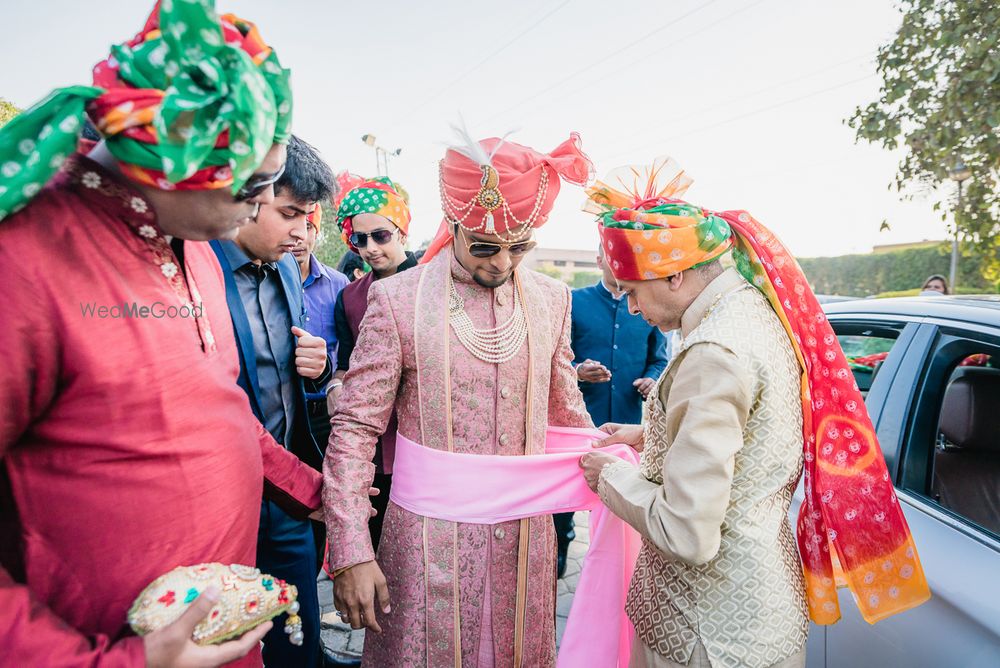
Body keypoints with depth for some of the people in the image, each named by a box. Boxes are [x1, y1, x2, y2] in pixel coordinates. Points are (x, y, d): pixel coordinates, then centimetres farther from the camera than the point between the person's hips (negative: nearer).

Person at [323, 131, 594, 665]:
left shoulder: (551, 298, 1)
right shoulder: (397, 299, -11)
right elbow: (355, 429, -8)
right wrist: (351, 553, -12)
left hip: (525, 536, 4)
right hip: (430, 536, -3)